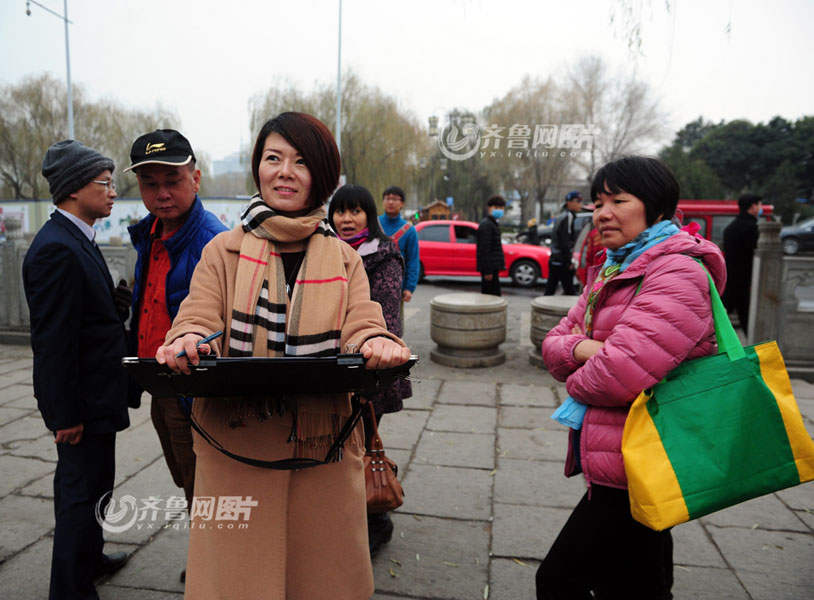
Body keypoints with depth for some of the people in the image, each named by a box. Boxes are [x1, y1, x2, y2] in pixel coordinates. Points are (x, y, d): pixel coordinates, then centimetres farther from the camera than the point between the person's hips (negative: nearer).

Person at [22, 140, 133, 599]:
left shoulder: (78, 240, 10)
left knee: (82, 483, 24)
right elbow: (53, 340, -23)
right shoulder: (57, 248, -22)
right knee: (86, 489, 3)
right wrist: (66, 414, -21)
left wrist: (116, 306, 1)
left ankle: (87, 556, 43)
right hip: (82, 398, -10)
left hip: (92, 392, 10)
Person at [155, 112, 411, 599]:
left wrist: (377, 344, -26)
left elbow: (362, 327, -3)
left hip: (322, 449, 2)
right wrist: (187, 341, -26)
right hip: (236, 446, -1)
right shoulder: (225, 250, 6)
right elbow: (198, 318, -3)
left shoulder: (344, 260, 9)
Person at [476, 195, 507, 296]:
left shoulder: (493, 223, 20)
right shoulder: (486, 224, -13)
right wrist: (488, 271, -22)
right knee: (494, 295, -9)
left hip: (493, 267, 10)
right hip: (490, 268, -10)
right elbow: (485, 249, -19)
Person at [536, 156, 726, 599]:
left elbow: (622, 371, -31)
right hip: (618, 462, 9)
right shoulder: (610, 272, 12)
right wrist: (581, 349, -15)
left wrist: (576, 382, -9)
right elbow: (554, 344, 8)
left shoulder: (679, 272, -18)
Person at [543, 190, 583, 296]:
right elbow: (565, 242, -17)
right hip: (562, 261, -9)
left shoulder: (561, 216, 19)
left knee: (549, 291, 8)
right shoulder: (568, 216, -10)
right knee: (569, 291, -5)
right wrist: (569, 262, -15)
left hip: (554, 260, 9)